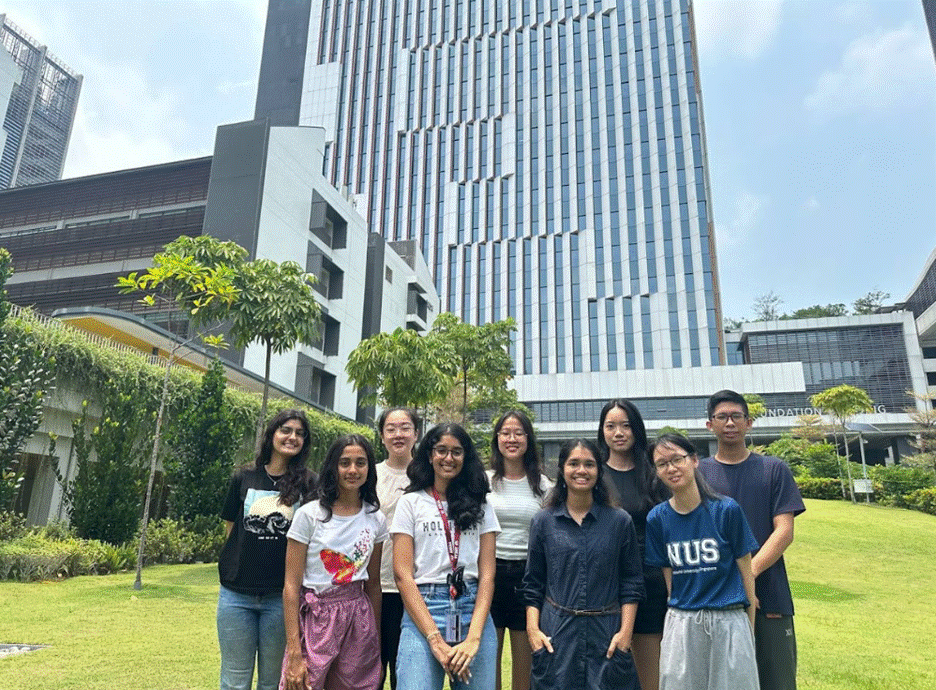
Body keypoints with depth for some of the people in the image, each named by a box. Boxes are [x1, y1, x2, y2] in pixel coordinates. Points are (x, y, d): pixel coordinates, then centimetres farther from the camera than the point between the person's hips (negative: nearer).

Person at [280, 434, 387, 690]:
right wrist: (294, 653, -12)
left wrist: (376, 642, 13)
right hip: (314, 616, -3)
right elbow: (291, 586, -8)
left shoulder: (376, 520, 3)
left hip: (358, 618, 3)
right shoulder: (309, 515, -7)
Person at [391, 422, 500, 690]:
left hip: (474, 611, 2)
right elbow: (403, 575, -2)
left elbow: (487, 574, 5)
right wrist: (436, 639, -11)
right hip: (422, 612, -2)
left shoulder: (480, 506, 11)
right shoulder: (411, 502, 4)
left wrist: (474, 637, -9)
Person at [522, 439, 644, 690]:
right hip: (556, 633, 0)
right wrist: (532, 629, -2)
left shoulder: (620, 521, 2)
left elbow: (632, 583, 5)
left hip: (606, 633, 0)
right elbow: (533, 583, 7)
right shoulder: (543, 521, 3)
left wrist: (625, 631, -3)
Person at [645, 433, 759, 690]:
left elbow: (746, 570, 0)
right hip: (681, 624, 2)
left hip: (729, 621, -2)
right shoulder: (657, 518, -1)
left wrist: (750, 626, 3)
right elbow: (669, 575, 7)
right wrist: (679, 610, 6)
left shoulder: (726, 509, -7)